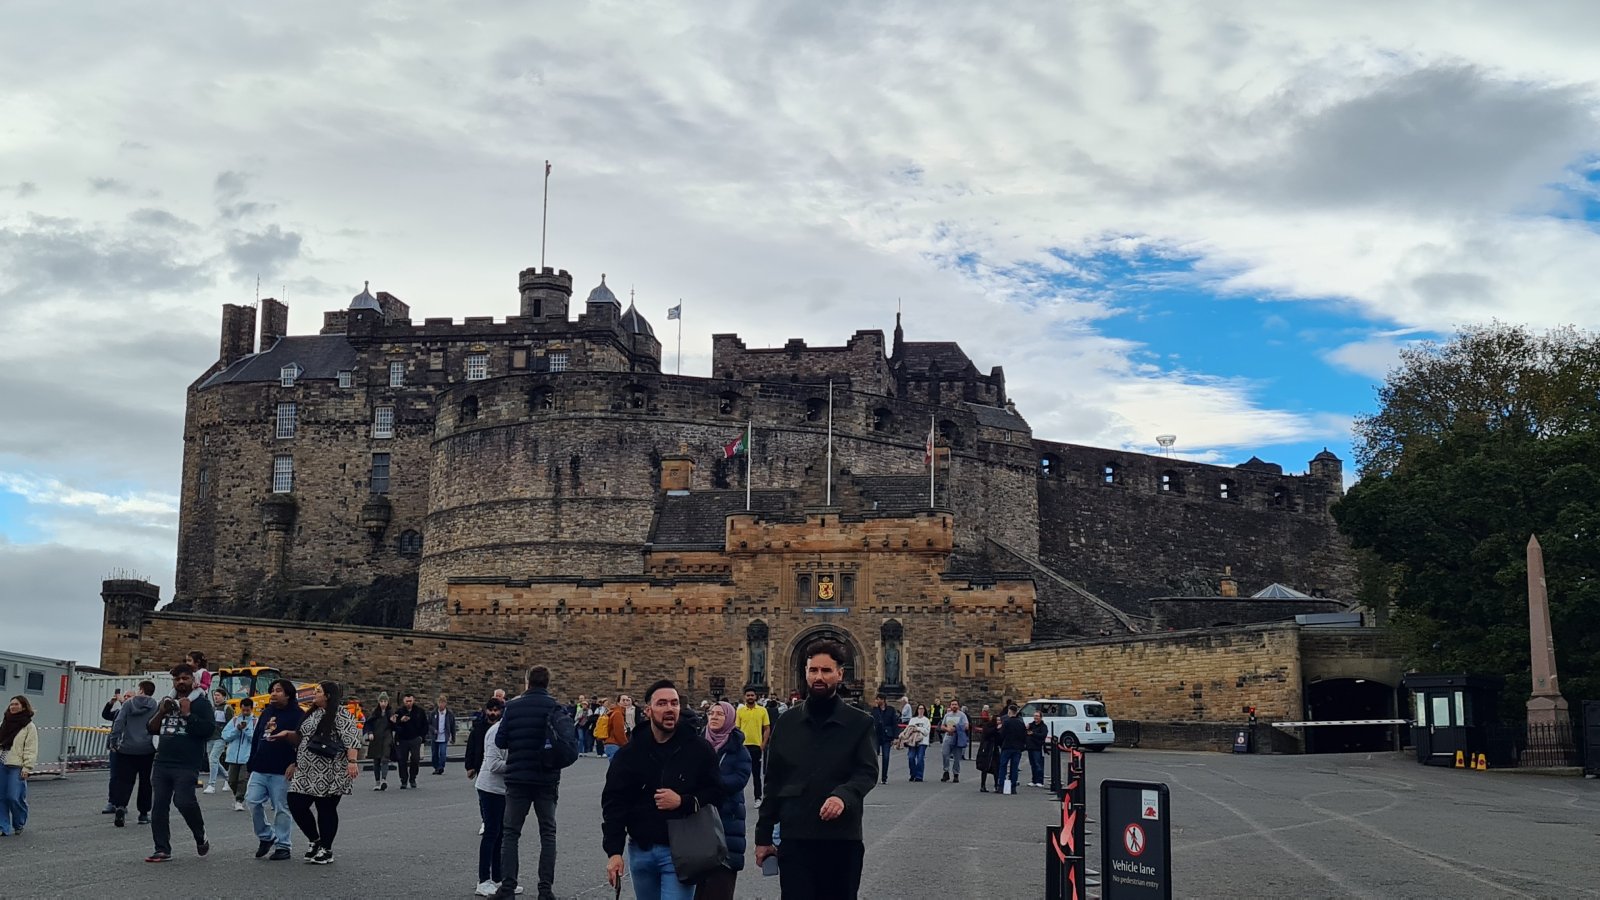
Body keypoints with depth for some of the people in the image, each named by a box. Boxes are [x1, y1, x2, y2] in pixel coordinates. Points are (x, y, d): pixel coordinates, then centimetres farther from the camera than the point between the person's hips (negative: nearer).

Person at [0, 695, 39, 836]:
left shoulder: (29, 726, -4)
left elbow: (31, 749, -7)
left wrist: (27, 768, -13)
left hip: (17, 767, -5)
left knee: (14, 797, -7)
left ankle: (19, 824, 15)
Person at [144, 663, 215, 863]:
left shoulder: (201, 703, 2)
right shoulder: (167, 701, 19)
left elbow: (208, 730, -11)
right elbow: (150, 729, 17)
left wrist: (187, 714, -14)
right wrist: (162, 712, 0)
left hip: (186, 765, -6)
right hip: (162, 762, 6)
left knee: (184, 801, -18)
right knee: (159, 805, 1)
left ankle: (200, 836, 7)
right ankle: (162, 849, 9)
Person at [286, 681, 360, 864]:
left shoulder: (340, 714, -9)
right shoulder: (312, 714, 17)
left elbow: (352, 739, -18)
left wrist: (352, 762, -27)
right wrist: (295, 763, 24)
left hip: (328, 775, -8)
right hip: (306, 773, 8)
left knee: (326, 809, -2)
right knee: (296, 805, 2)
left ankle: (326, 850, 9)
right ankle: (315, 841, 19)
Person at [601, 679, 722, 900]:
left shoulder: (699, 749, -3)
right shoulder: (630, 753, 1)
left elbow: (715, 794, -2)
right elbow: (614, 804, 0)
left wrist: (683, 802, -18)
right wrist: (614, 852, -8)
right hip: (641, 851, 3)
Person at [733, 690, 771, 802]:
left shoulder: (762, 710, 1)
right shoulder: (740, 711, 3)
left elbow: (767, 729, 3)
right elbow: (736, 729, 5)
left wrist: (763, 744, -5)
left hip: (756, 745, -1)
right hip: (743, 746, 1)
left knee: (756, 773, 5)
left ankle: (758, 798, 13)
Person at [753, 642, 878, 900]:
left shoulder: (859, 723, 3)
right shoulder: (787, 722, 8)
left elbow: (868, 772, -6)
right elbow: (773, 781, 10)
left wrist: (844, 795, -28)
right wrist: (763, 835, 9)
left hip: (843, 837, -1)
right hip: (795, 837, 1)